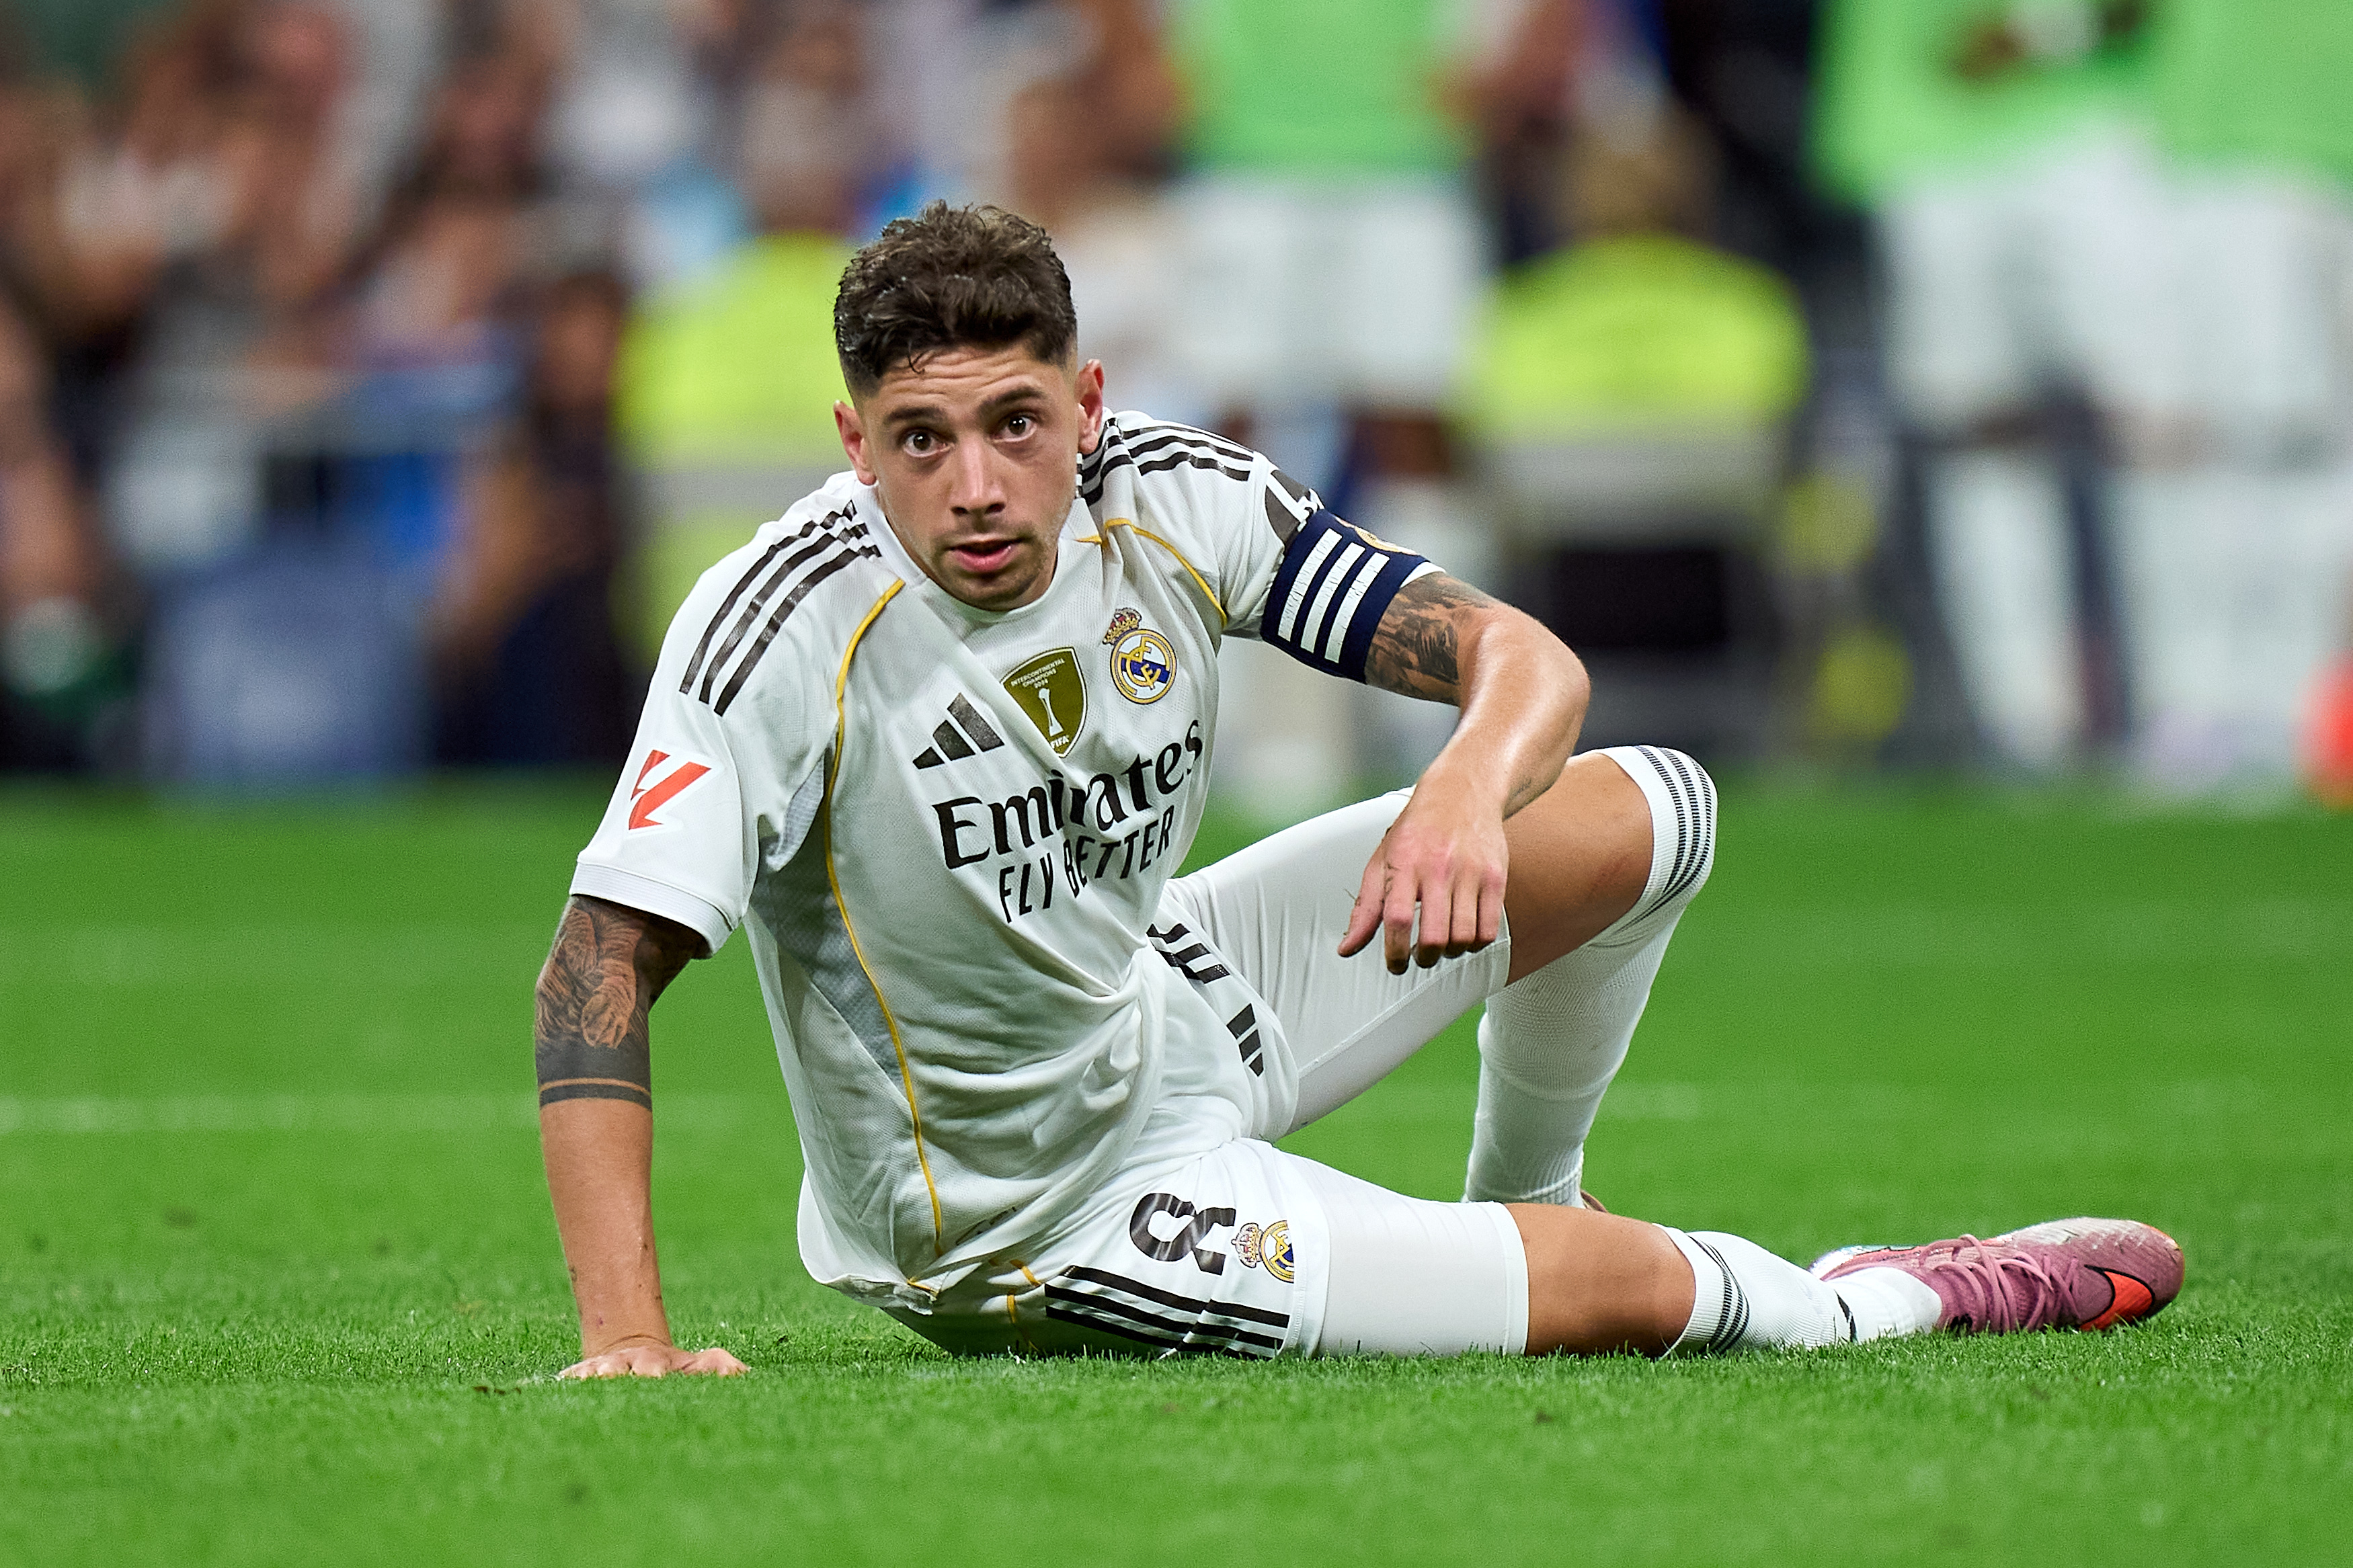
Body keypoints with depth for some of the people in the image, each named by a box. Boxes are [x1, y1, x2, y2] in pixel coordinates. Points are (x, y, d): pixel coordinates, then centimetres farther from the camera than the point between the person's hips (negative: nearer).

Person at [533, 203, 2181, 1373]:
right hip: (1032, 1222, -6)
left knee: (1653, 813, 4)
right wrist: (627, 1341, -46)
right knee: (1637, 1290, -11)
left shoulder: (1177, 501, -14)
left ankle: (1523, 1209, 28)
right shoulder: (787, 625, -30)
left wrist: (1466, 792, -39)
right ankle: (1893, 1302, 24)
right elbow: (603, 965, -36)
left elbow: (1520, 656, -13)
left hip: (1168, 1011, 6)